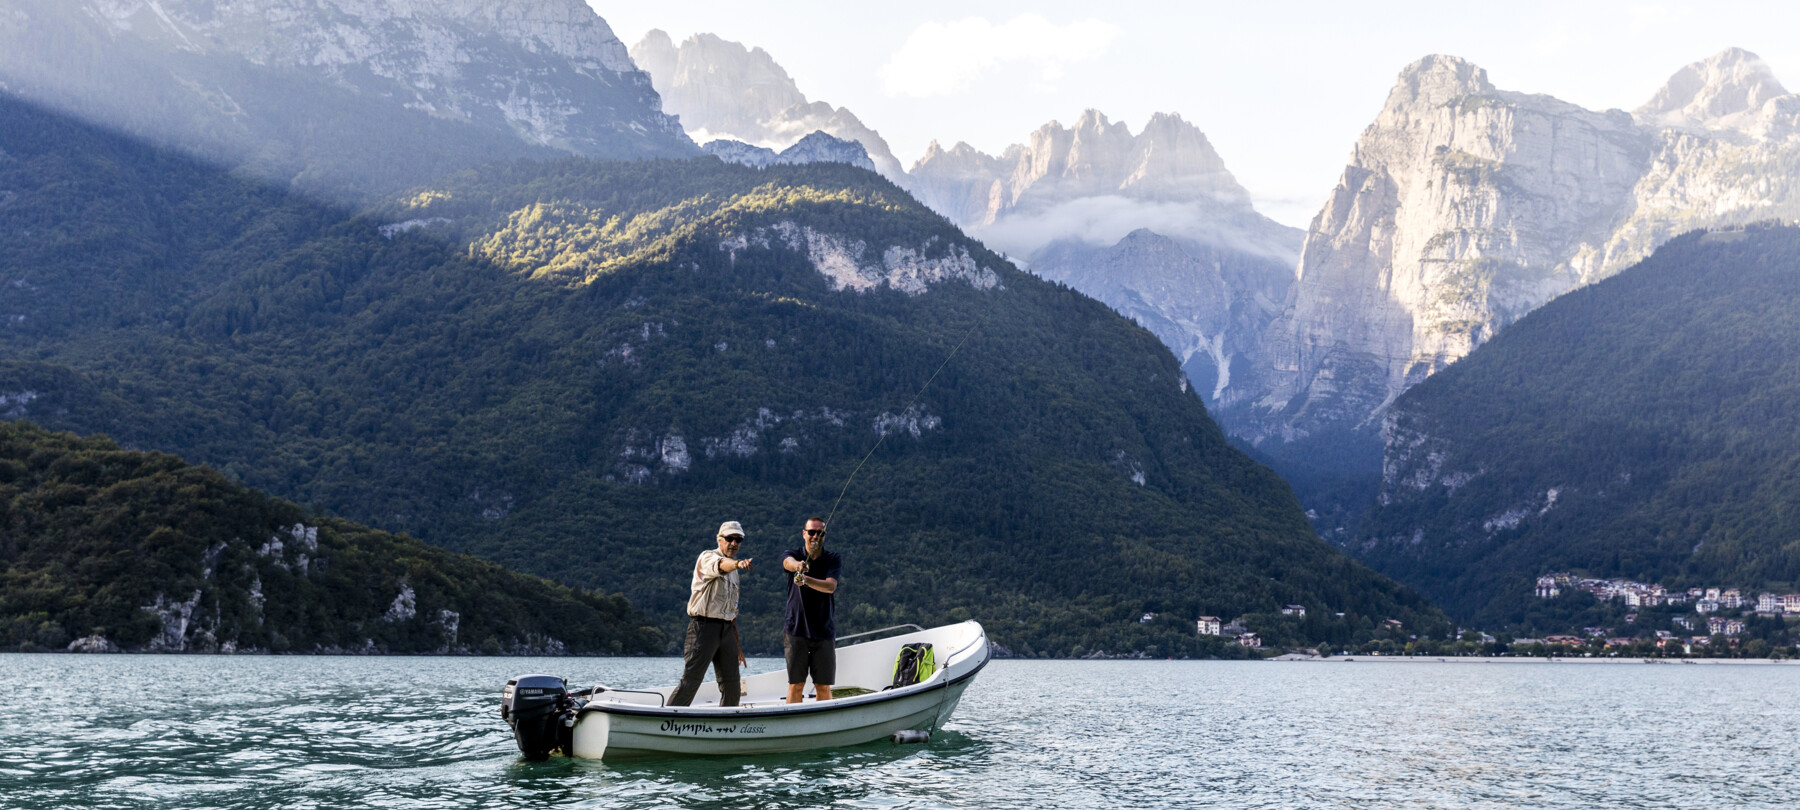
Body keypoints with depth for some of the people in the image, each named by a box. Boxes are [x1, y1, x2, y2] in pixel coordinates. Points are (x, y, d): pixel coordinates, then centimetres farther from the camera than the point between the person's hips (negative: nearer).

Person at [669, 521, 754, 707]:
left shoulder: (733, 572, 21)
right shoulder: (707, 557, -3)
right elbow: (720, 565, -29)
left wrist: (737, 644, 22)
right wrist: (737, 563, -52)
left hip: (726, 629, 8)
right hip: (704, 625, -8)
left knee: (732, 687, 5)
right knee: (690, 682, -12)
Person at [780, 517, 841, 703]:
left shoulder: (833, 560, 3)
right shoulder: (793, 555, 2)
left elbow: (831, 586, -16)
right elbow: (789, 562, -24)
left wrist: (806, 580, -35)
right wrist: (798, 565, -50)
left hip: (824, 631, 1)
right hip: (796, 630, -1)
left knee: (824, 687, 4)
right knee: (796, 685, 0)